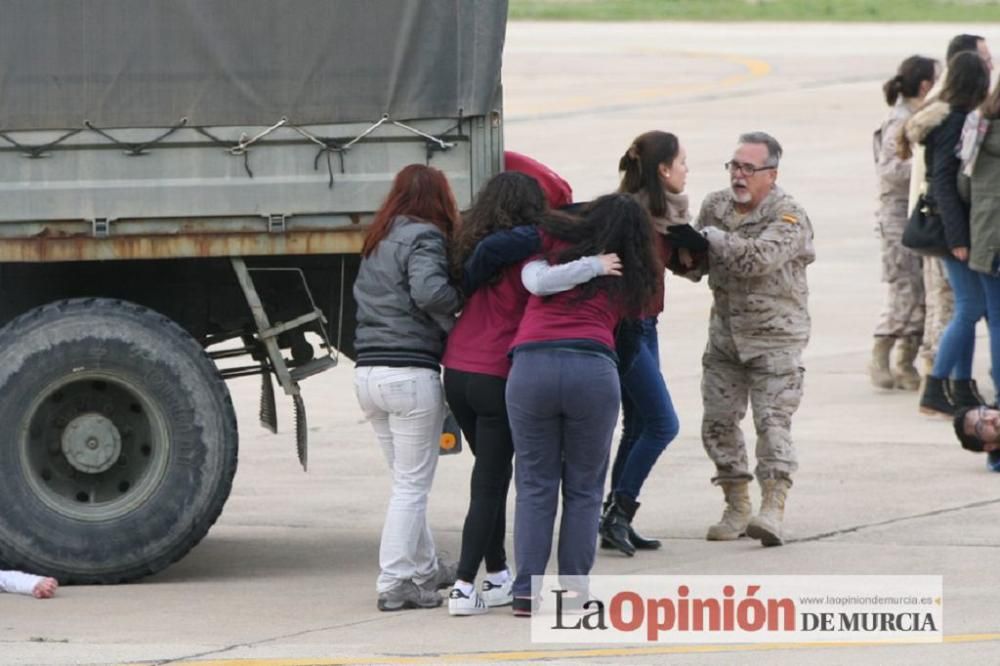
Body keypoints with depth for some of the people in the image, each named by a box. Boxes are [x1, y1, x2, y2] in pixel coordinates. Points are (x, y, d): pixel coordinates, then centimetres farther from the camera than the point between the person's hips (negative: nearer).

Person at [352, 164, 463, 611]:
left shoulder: (376, 243, 16)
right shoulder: (423, 238, -9)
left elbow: (362, 296, 15)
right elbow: (428, 290, -25)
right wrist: (460, 300, -6)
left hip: (367, 371, 8)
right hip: (411, 372, -8)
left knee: (406, 480, 20)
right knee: (413, 485, -1)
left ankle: (425, 568, 31)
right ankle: (395, 584, -3)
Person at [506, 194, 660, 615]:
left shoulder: (557, 246, 14)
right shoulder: (630, 283, 17)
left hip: (531, 363, 0)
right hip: (593, 370, 0)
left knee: (534, 487, 7)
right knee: (584, 489, 11)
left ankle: (526, 592, 3)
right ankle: (573, 591, 8)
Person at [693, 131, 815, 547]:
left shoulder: (787, 217, -14)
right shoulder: (715, 206, 6)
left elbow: (758, 258, -30)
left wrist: (716, 239, -17)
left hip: (775, 337, -6)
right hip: (725, 333, 6)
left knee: (773, 420, -13)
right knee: (719, 420, 5)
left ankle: (773, 509, -19)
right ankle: (737, 508, 15)